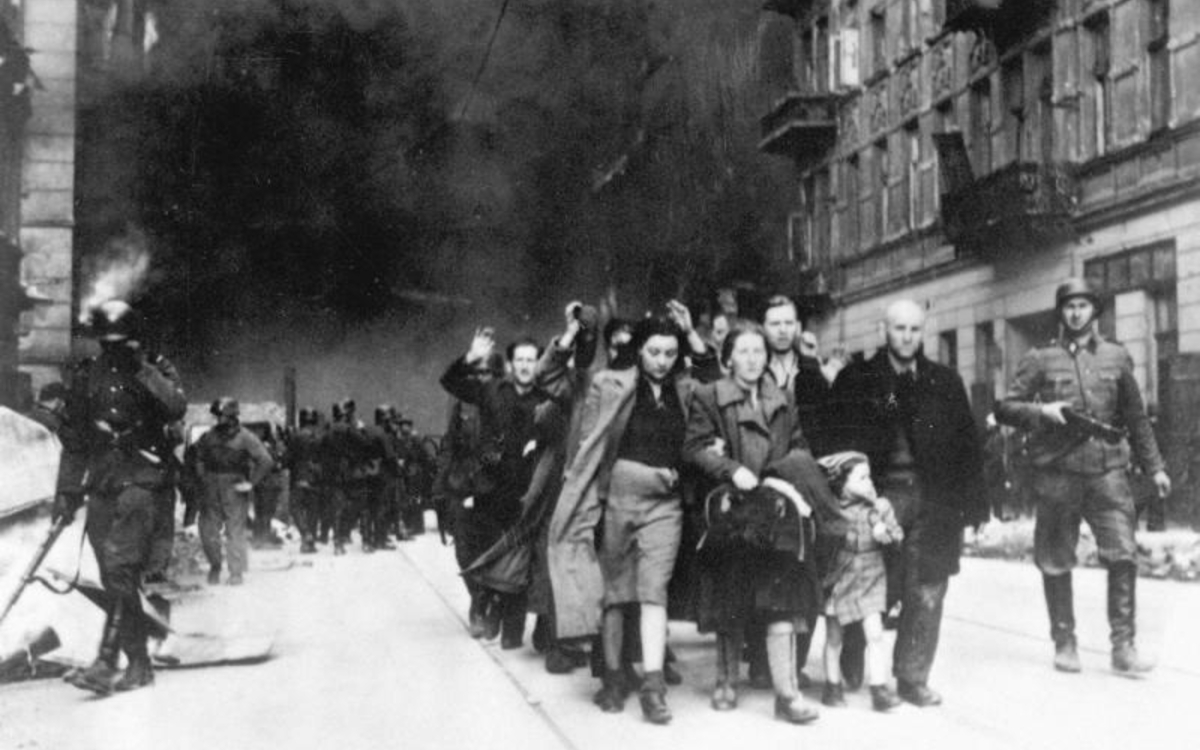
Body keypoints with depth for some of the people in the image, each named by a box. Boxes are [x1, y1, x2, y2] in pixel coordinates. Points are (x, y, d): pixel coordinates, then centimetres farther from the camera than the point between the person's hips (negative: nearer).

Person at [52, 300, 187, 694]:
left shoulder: (156, 369, 3)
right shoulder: (87, 375, 12)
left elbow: (176, 408, -16)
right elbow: (72, 439, 17)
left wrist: (144, 370, -18)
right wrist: (66, 491, 13)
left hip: (141, 480, -5)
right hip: (100, 484, 5)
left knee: (121, 569, -18)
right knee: (114, 580, 5)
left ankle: (106, 662, -22)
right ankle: (139, 664, 13)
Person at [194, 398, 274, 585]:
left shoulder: (245, 438, -5)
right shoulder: (208, 437, 8)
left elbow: (265, 461, -7)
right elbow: (198, 457, 22)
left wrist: (250, 482, -9)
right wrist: (202, 476, 8)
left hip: (235, 490, -4)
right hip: (211, 491, 4)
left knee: (235, 533, -1)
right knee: (207, 531, 4)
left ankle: (236, 572, 7)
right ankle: (215, 566, 23)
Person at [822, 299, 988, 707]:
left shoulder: (945, 382, 11)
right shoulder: (856, 379, 6)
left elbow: (968, 444, 8)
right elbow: (834, 437, 2)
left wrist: (975, 505, 2)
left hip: (933, 502, 2)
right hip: (877, 497, -2)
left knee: (926, 596, 1)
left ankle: (913, 678, 12)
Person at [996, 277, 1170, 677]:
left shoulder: (1116, 357, 12)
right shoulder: (1040, 359, 6)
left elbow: (1136, 418, 17)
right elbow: (1005, 408, 3)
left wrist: (1154, 466, 13)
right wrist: (1041, 410, -13)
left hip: (1107, 469, 1)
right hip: (1056, 473, -1)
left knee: (1123, 554, -11)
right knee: (1055, 563, 4)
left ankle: (1123, 646, -4)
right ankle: (1064, 643, 18)